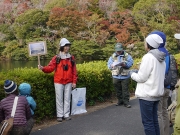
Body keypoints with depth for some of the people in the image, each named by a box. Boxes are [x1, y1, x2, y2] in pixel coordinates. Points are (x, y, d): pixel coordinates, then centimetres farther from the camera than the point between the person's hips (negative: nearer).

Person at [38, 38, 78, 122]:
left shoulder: (71, 58, 6)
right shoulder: (56, 58, -2)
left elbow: (74, 71, 7)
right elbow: (50, 68, -10)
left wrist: (74, 81, 3)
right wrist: (43, 68, -29)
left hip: (69, 82, 2)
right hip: (59, 82, -2)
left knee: (67, 99, 8)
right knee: (59, 99, 4)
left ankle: (66, 115, 17)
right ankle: (59, 115, 12)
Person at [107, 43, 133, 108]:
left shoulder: (127, 56, 2)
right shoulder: (112, 56, 9)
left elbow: (130, 63, -9)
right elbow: (109, 65, 2)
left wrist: (124, 64, -25)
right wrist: (113, 65, -19)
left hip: (125, 76, -2)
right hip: (116, 76, 3)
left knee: (125, 90, -1)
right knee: (118, 90, 10)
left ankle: (126, 102, 7)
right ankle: (120, 101, 24)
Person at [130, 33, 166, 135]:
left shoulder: (148, 57, -16)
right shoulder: (161, 58, 9)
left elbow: (141, 78, -15)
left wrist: (132, 74, 4)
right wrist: (139, 72, 19)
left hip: (147, 94, -8)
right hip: (156, 93, 8)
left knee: (147, 122, -1)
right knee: (154, 120, 15)